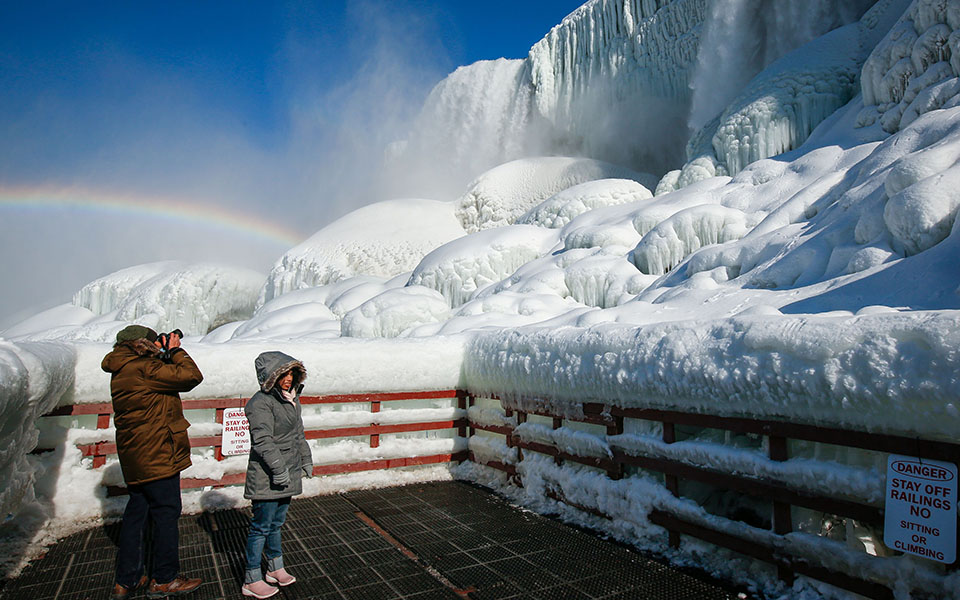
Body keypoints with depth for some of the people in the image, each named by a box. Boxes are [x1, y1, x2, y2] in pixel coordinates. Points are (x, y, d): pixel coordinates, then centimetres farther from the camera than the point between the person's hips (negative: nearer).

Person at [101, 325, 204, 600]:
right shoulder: (142, 369, -19)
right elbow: (191, 376, -21)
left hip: (134, 457, 10)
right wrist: (176, 350, -8)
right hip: (157, 456, -10)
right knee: (166, 513, 3)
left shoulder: (122, 372, 11)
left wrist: (164, 354, 8)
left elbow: (162, 376, 20)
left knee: (136, 513, 16)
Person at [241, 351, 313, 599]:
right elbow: (263, 441, -23)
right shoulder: (261, 402, -18)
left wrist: (306, 460, 22)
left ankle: (275, 568, 33)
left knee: (276, 523, 20)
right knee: (262, 527, 2)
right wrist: (279, 469, -22)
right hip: (267, 478, -8)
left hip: (287, 475, 8)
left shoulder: (292, 399, 10)